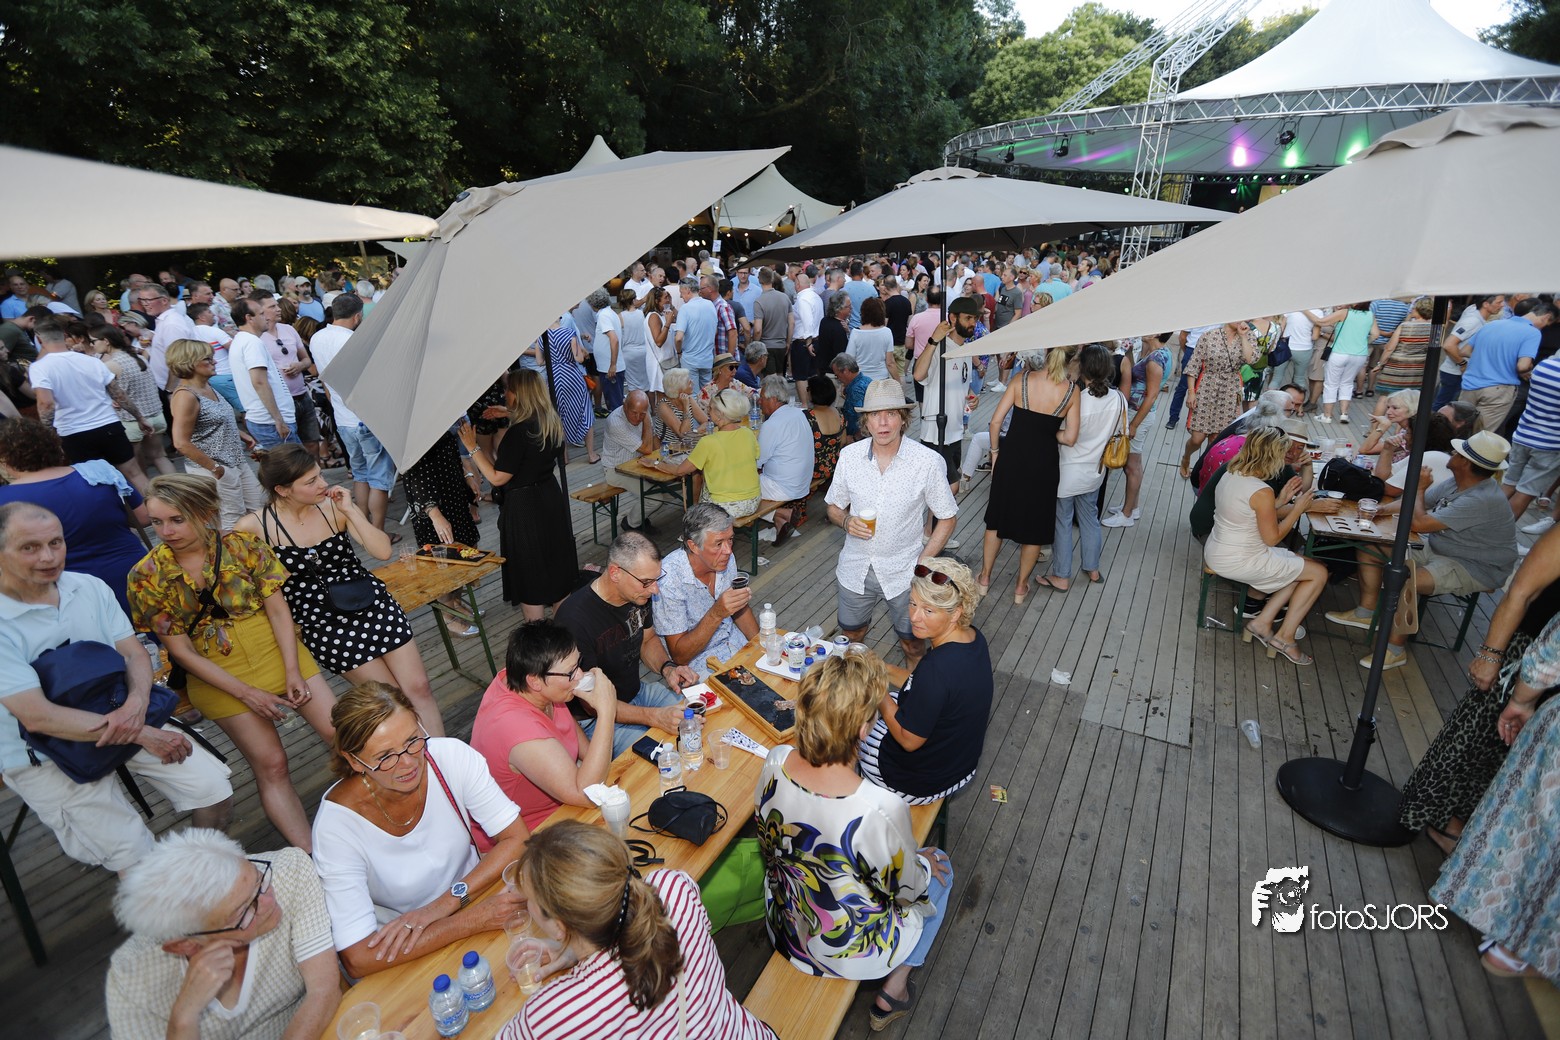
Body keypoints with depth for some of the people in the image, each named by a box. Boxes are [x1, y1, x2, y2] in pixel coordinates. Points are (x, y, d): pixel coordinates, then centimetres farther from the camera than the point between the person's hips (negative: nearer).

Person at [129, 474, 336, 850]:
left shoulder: (242, 545, -6)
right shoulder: (147, 576, -7)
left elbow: (278, 609, -5)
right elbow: (182, 651, -7)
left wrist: (293, 672, -14)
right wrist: (246, 693, -14)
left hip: (277, 650, 1)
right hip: (217, 674, -1)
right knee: (270, 764, -5)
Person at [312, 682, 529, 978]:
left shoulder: (452, 756, -17)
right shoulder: (336, 823, -22)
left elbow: (518, 839, -12)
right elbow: (357, 959, -24)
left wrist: (446, 903, -24)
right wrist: (472, 920, -29)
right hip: (400, 957, -3)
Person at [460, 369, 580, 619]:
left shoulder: (520, 431, -23)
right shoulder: (554, 422, -1)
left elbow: (497, 478, -20)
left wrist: (473, 448, -12)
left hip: (524, 505, -8)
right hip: (552, 497, 8)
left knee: (530, 576, 6)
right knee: (556, 563, 20)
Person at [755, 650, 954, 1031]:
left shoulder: (775, 763, -24)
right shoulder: (882, 809, -39)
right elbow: (907, 889, -18)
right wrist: (925, 863, 3)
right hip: (850, 954, -5)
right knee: (940, 867, 20)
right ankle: (894, 989, 30)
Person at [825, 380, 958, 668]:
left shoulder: (928, 462, -16)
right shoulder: (849, 455, -8)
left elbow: (947, 518, -5)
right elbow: (834, 507, 6)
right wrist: (846, 521, -17)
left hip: (904, 572, -2)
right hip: (855, 568, 3)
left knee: (912, 646, 16)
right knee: (849, 640, 21)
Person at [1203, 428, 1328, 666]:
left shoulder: (1230, 475, 1)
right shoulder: (1262, 492, -23)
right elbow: (1272, 538, -13)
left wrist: (1279, 501, 10)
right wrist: (1298, 509, -3)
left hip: (1216, 553, 8)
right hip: (1239, 563, -8)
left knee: (1299, 567, 22)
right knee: (1319, 573, 7)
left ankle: (1263, 621, 19)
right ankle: (1285, 637, 16)